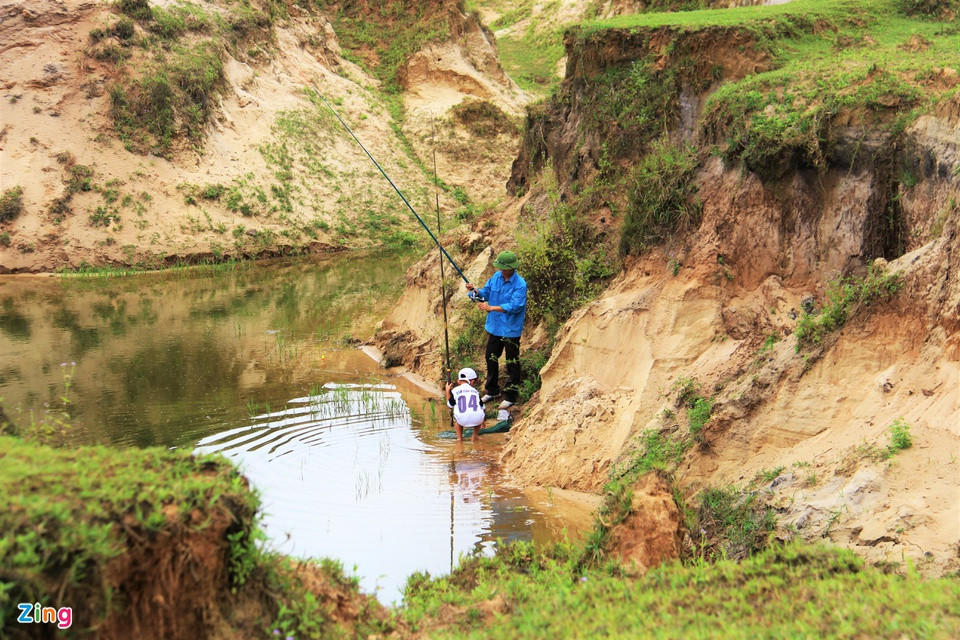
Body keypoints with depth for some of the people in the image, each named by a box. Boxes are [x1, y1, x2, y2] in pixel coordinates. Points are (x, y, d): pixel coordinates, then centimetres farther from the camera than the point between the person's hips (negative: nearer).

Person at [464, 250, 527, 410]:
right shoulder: (496, 277, 1)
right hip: (494, 326, 7)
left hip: (511, 329, -7)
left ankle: (510, 397, 14)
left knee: (512, 363, 3)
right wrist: (475, 290, -13)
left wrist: (491, 308, -31)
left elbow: (515, 306, -27)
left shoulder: (520, 284, -20)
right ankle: (491, 391, 34)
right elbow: (486, 293, 9)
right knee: (490, 358, 17)